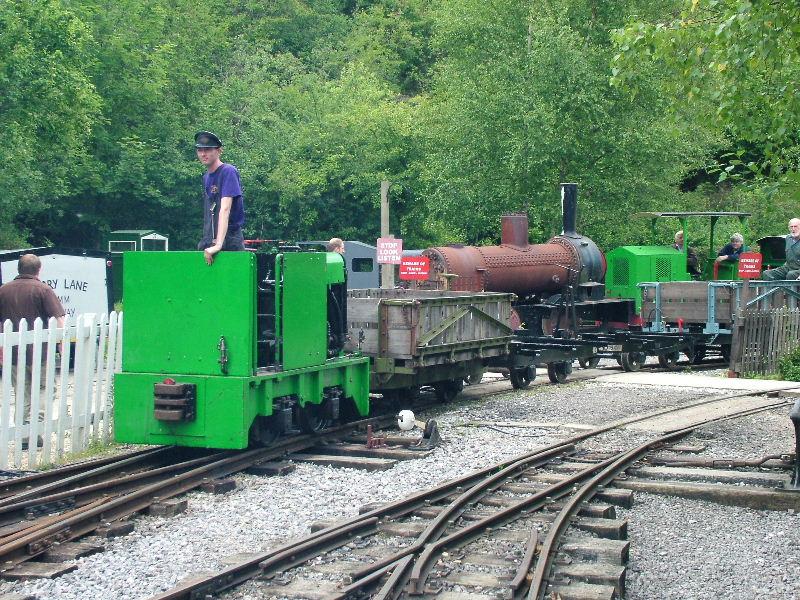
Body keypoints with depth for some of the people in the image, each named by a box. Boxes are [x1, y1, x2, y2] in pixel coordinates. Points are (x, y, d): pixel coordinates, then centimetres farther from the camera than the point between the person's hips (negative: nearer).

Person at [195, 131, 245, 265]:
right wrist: (206, 242, 7)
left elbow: (225, 209, -20)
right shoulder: (206, 177, 15)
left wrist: (218, 244, -29)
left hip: (229, 241, -7)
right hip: (209, 244, 7)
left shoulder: (228, 172, -10)